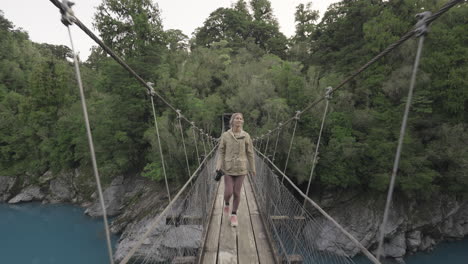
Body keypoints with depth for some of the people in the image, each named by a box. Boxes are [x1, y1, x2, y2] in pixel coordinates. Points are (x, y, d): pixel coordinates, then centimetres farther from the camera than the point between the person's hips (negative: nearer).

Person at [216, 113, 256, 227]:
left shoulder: (246, 136, -5)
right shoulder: (225, 135, -5)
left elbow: (250, 153, 1)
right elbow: (221, 151, -1)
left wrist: (252, 168, 6)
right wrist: (219, 165, -13)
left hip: (241, 168, 1)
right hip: (228, 168, 0)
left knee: (237, 193, 6)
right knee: (228, 192, -2)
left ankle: (234, 215, 28)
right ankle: (226, 204, 35)